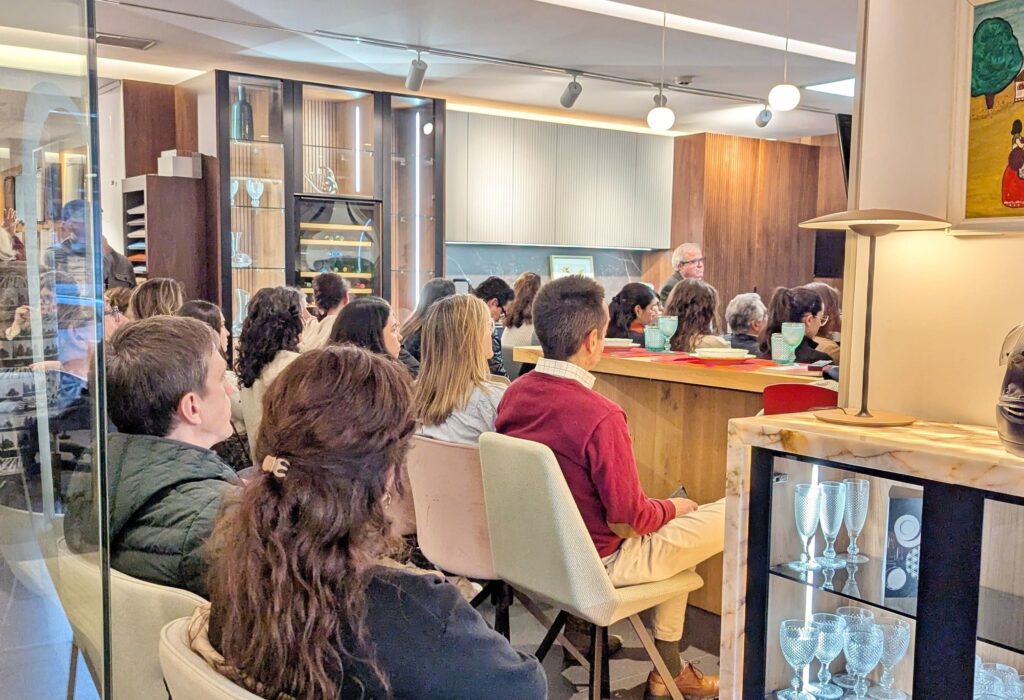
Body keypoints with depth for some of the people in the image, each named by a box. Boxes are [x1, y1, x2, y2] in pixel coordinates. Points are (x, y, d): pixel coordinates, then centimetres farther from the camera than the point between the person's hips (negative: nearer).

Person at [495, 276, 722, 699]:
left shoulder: (514, 394, -6)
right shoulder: (600, 416, -28)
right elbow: (630, 517, -20)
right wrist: (674, 508, 1)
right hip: (595, 563, -7)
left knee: (666, 523, 27)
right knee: (732, 515, 3)